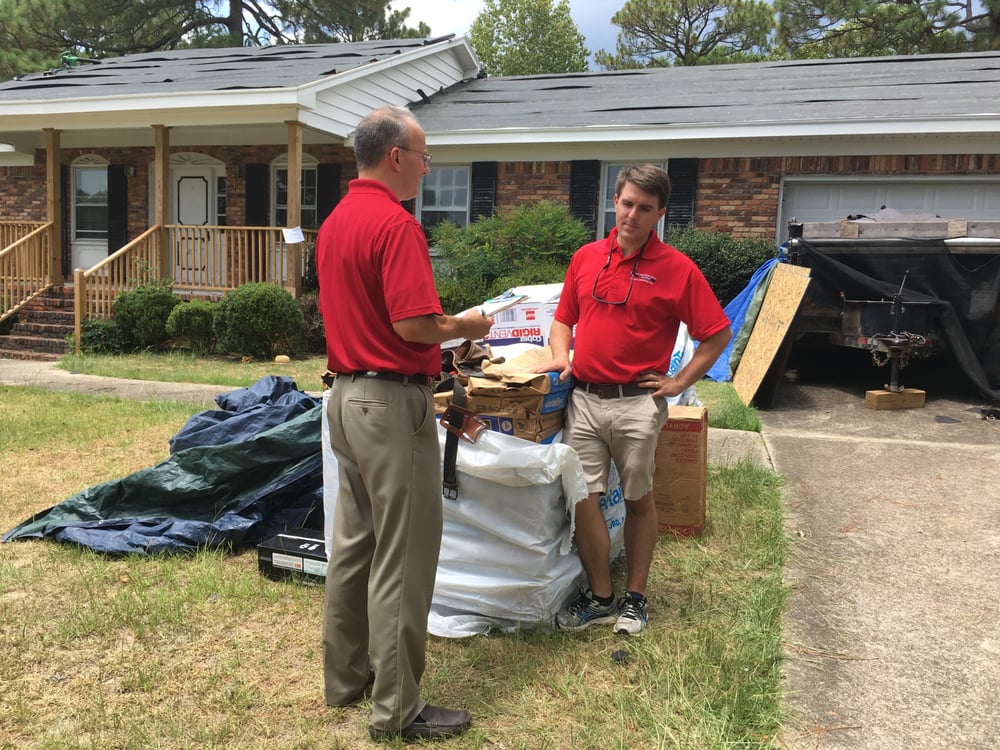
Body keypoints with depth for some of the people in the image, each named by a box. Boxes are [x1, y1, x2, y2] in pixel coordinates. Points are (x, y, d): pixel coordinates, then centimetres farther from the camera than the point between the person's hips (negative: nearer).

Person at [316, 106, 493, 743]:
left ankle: (347, 677, 32)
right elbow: (413, 324, -24)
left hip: (345, 396, 10)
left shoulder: (334, 222, 13)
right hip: (392, 403, -10)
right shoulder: (396, 224, -17)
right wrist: (464, 327, -4)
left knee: (353, 542, 18)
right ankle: (398, 709, 11)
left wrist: (442, 332, 19)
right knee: (402, 559, 0)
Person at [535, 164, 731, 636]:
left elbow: (717, 334, 0)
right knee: (583, 498, 1)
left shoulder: (677, 269, -4)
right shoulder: (585, 257, 9)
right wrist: (561, 356, 0)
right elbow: (564, 319, 18)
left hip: (637, 404, -3)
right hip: (584, 398, 4)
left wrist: (680, 383, -4)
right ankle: (600, 598, 16)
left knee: (638, 500, 11)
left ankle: (635, 599, 24)